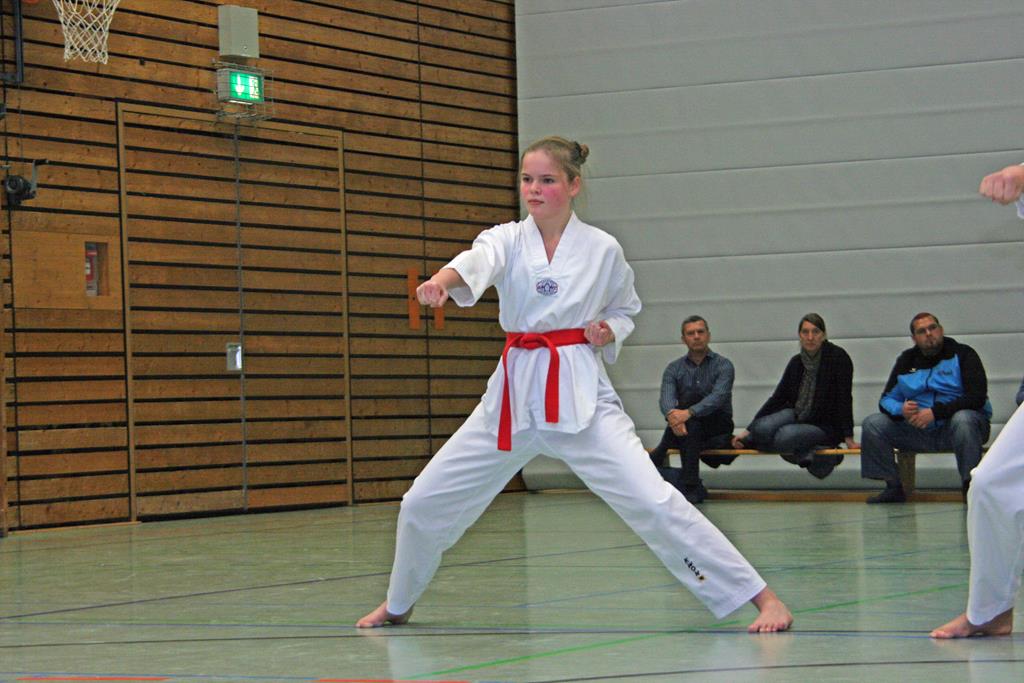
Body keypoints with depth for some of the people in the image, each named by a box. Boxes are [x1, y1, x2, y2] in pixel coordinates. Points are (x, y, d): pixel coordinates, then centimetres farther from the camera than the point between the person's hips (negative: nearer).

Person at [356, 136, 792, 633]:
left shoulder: (602, 249, 0)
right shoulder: (507, 240, 0)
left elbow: (625, 308, 18)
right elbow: (477, 263, -24)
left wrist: (609, 332, -5)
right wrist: (441, 281, -48)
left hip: (581, 393, -3)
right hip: (513, 394, 3)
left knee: (652, 501, -18)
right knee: (423, 503, 5)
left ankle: (761, 597, -12)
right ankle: (398, 605, 33)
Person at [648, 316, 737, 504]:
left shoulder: (723, 365, -2)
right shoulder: (674, 368, 8)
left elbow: (718, 397, -21)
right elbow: (666, 398, -10)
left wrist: (688, 413, -39)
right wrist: (671, 414, -37)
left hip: (718, 429, -3)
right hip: (689, 431, 3)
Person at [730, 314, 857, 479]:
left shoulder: (838, 357, -12)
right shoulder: (796, 362, 4)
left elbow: (844, 399, -14)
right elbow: (778, 397, 5)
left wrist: (848, 438, -18)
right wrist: (748, 431, -1)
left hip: (825, 426, -5)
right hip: (796, 415, 5)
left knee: (785, 437, -34)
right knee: (763, 429, -27)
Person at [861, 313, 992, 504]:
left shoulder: (963, 354, -4)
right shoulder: (907, 360, 11)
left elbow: (977, 397, -16)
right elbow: (887, 399, 10)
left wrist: (936, 412, -25)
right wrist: (901, 410, -16)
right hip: (919, 431, 5)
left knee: (963, 420, -39)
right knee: (872, 424, -11)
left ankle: (970, 486, -29)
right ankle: (893, 487, -8)